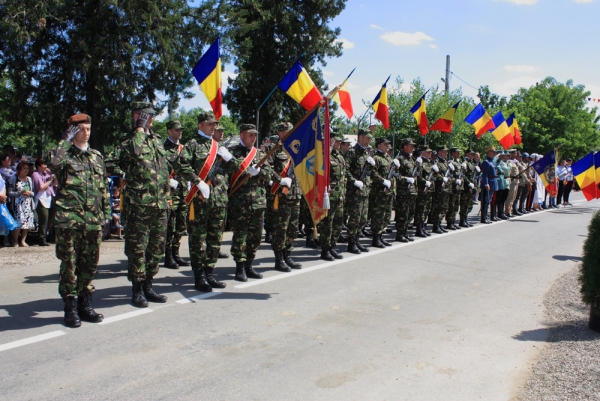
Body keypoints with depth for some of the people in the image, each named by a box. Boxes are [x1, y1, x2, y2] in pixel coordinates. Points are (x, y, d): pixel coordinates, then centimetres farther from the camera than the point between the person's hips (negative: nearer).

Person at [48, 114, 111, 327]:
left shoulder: (96, 156, 16)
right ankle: (70, 308, 10)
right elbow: (54, 163, -24)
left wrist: (107, 211, 14)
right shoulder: (64, 154, 2)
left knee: (90, 263, 9)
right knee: (69, 264, 0)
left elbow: (104, 187, 19)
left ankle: (85, 304, 21)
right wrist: (66, 142, -12)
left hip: (93, 220, 4)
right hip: (69, 219, -4)